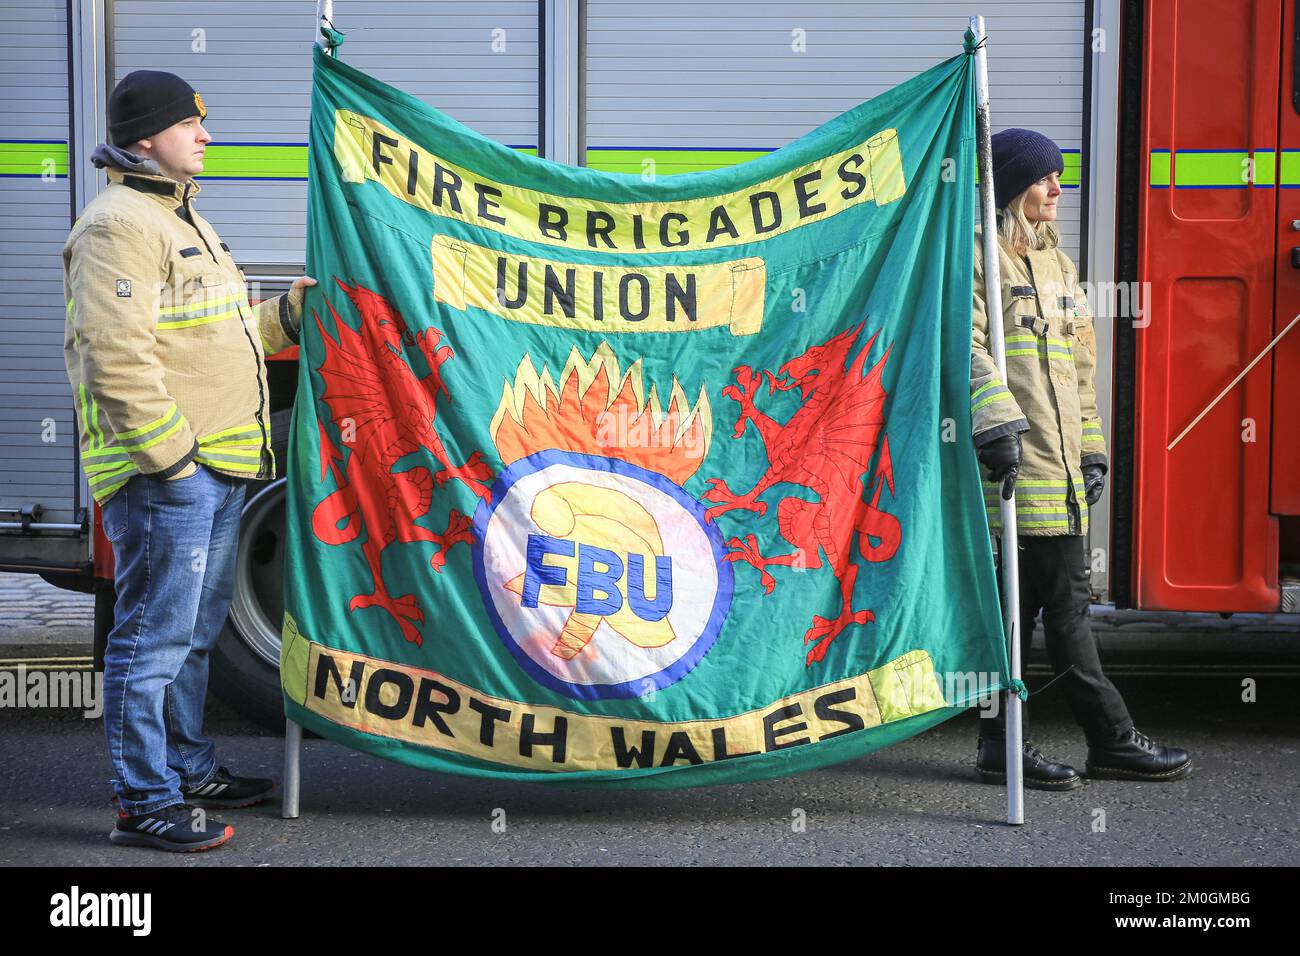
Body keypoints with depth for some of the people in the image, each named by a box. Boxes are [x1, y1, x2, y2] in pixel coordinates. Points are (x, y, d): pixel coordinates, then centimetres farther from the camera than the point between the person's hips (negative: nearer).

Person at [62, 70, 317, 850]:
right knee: (154, 638, -4)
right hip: (165, 477, -11)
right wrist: (167, 456, -22)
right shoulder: (120, 225, -13)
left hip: (216, 471, 11)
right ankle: (145, 804, 4)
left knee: (194, 634, 19)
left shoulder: (181, 219, 21)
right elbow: (115, 356, -22)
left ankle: (190, 770, 32)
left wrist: (287, 316, 14)